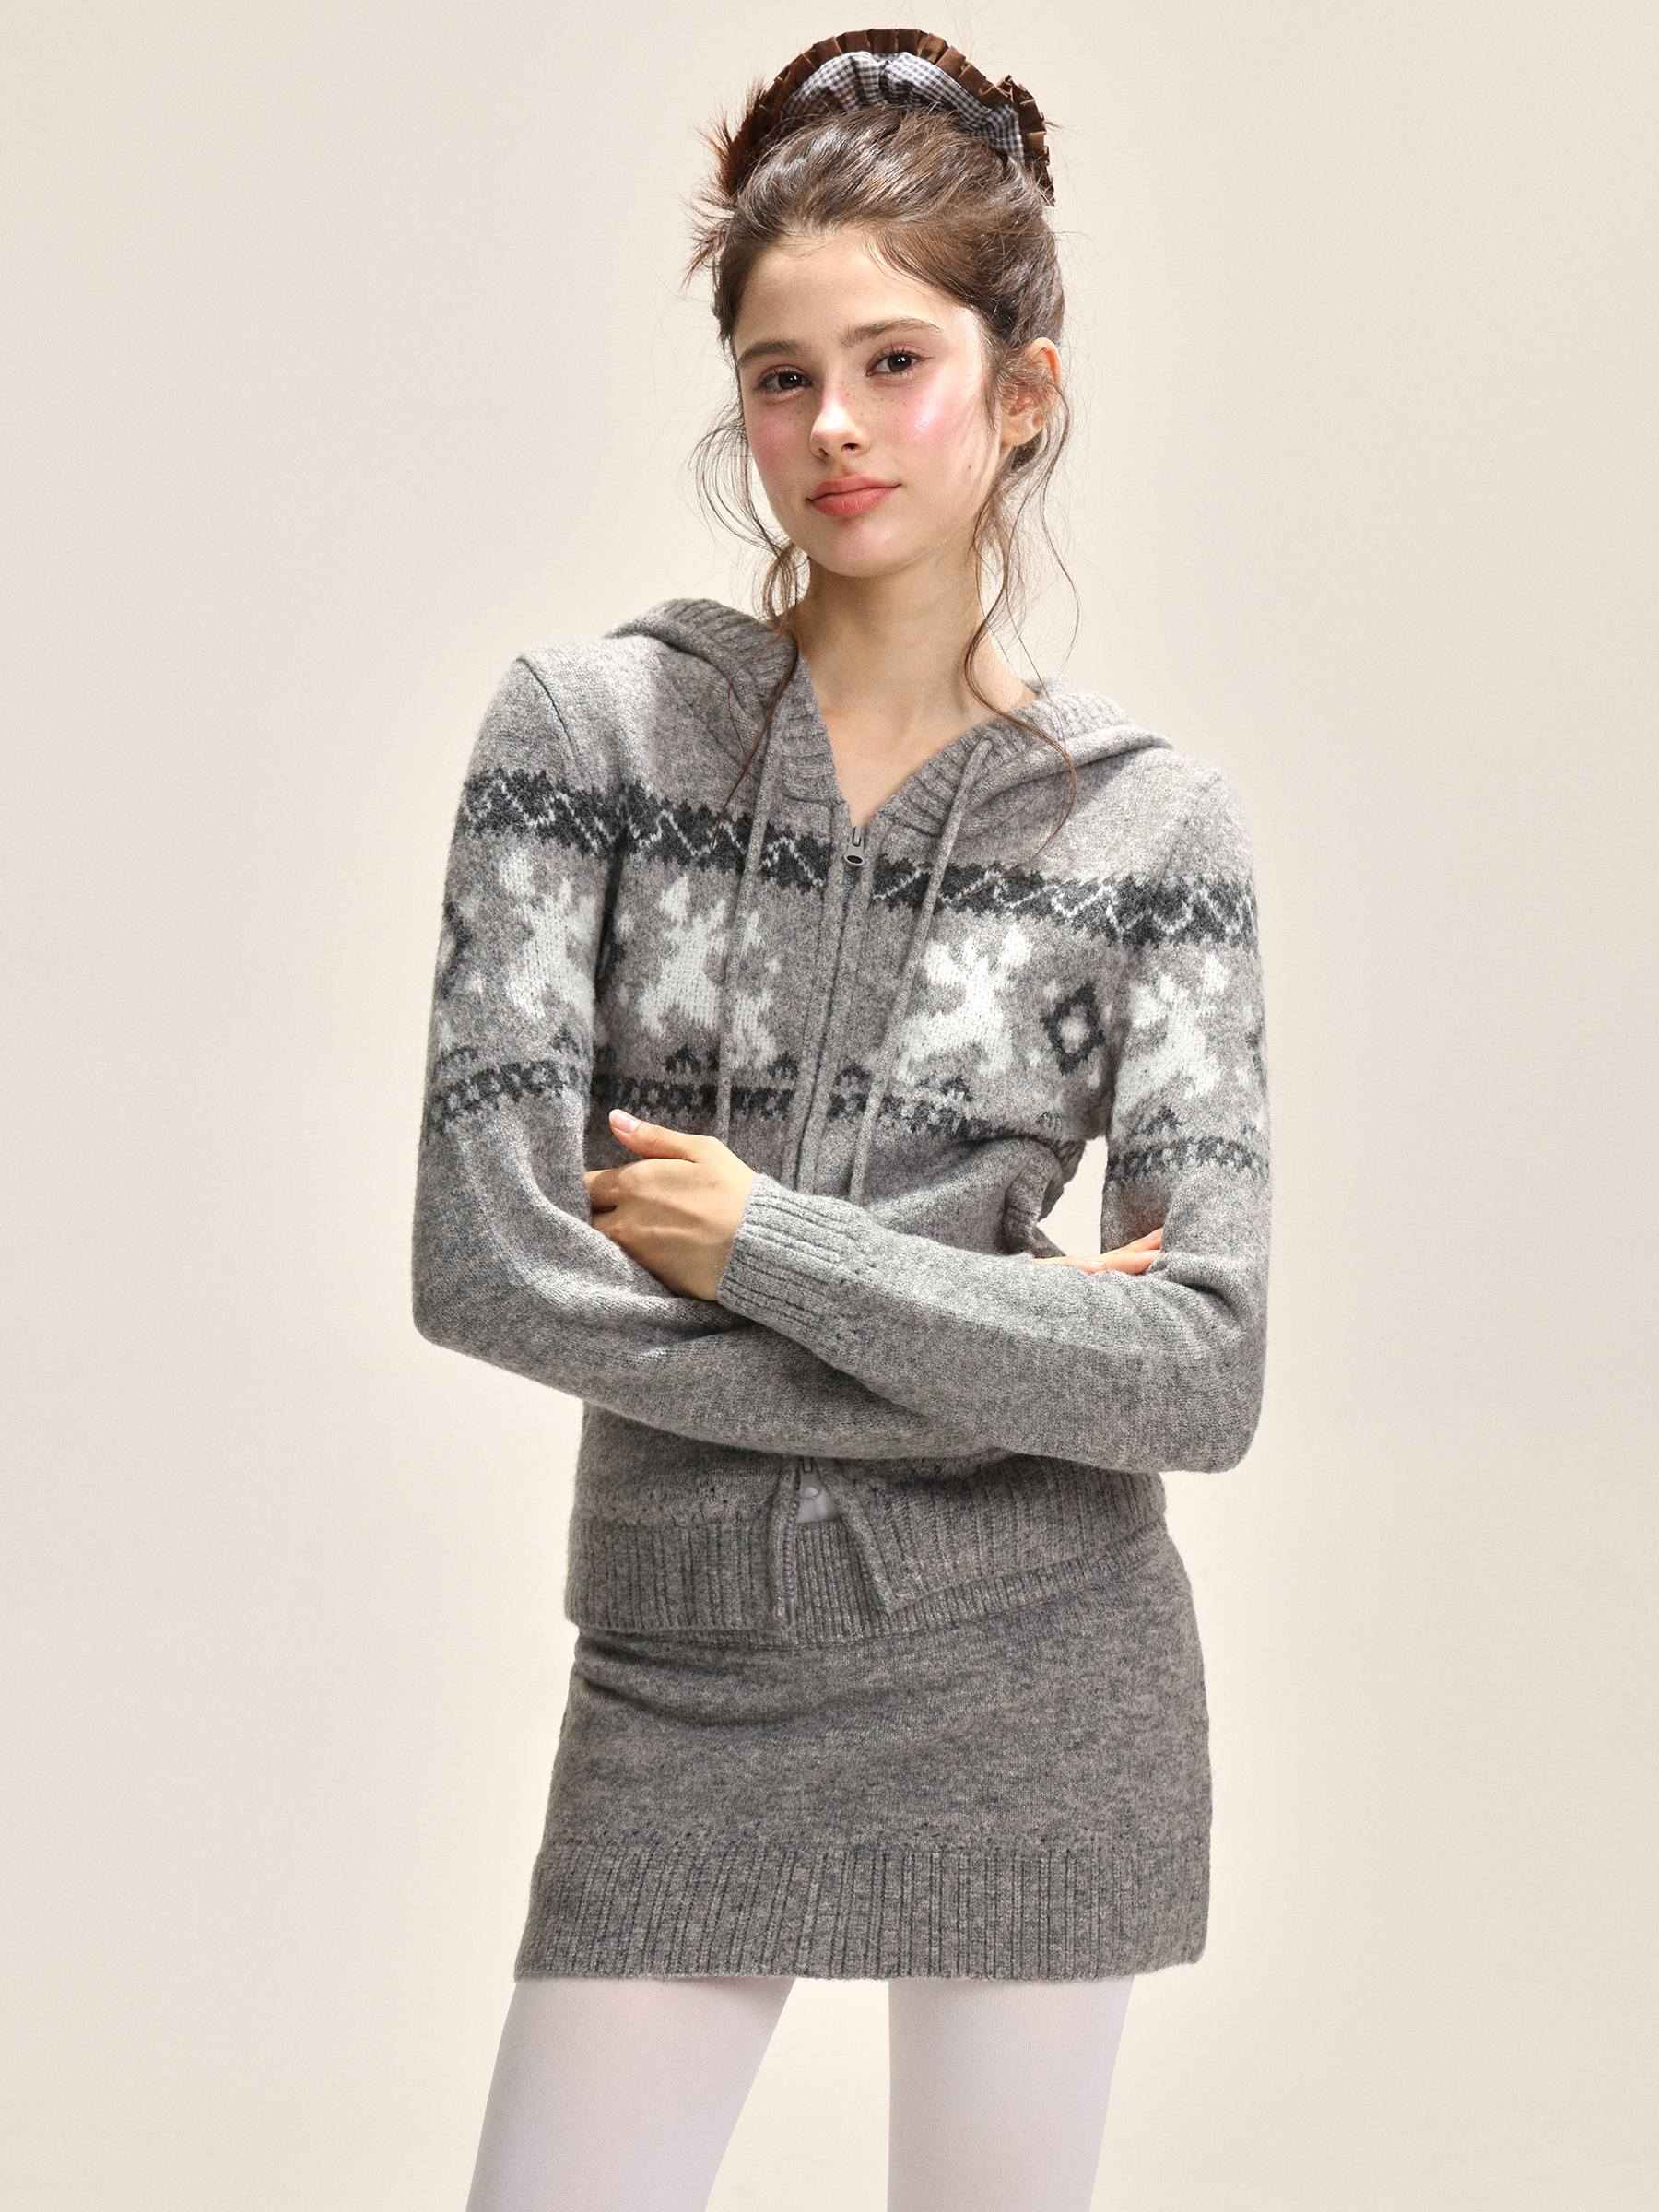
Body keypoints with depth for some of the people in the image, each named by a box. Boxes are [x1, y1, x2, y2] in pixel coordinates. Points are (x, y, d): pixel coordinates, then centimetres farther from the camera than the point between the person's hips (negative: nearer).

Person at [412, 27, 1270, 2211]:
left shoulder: (1154, 823, -3)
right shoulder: (588, 727, -5)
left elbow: (1208, 1372, -10)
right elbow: (483, 1257, -13)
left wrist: (762, 1243, -15)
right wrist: (990, 1341, -12)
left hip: (1033, 1679, 0)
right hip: (687, 1673, 0)